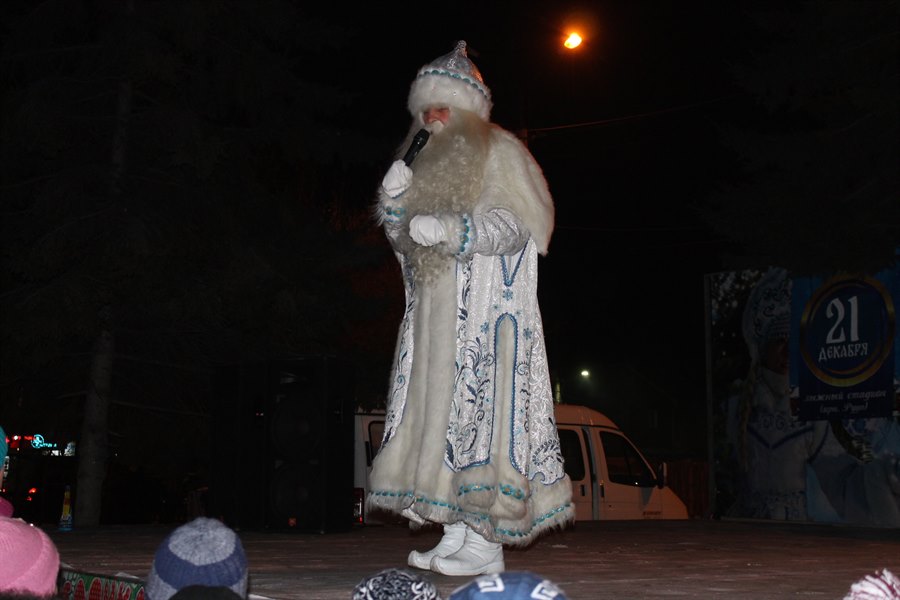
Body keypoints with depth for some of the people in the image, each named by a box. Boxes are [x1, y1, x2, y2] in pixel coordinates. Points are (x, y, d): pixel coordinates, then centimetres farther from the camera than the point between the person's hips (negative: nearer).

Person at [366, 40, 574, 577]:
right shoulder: (431, 165, 22)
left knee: (479, 401, -13)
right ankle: (458, 532, 3)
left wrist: (447, 229, -21)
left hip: (485, 308, -7)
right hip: (437, 311, 8)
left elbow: (514, 225, -11)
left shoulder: (497, 152, 1)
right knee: (442, 406, 1)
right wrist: (395, 199, 1)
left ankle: (486, 542, -12)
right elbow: (402, 235, 21)